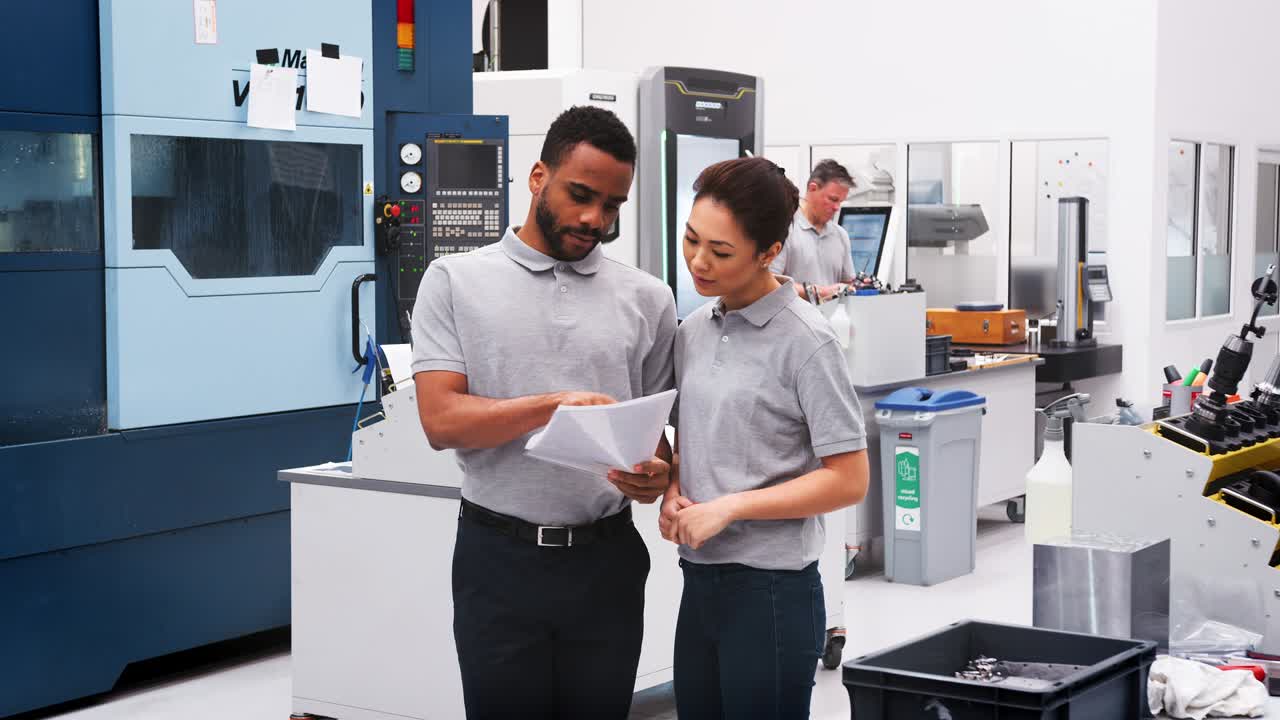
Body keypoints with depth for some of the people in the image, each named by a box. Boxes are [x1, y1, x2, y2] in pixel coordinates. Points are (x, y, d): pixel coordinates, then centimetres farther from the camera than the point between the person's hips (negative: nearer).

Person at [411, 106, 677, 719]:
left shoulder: (646, 297, 6)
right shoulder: (456, 281, 0)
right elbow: (441, 421, -10)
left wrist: (656, 474, -13)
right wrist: (557, 405, -23)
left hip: (607, 560, 2)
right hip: (499, 558, -2)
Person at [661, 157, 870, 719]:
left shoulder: (804, 341, -12)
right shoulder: (693, 331, 8)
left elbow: (848, 480, -13)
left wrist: (729, 508, -17)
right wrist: (673, 494, -2)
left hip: (771, 589, -6)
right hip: (699, 583, 6)